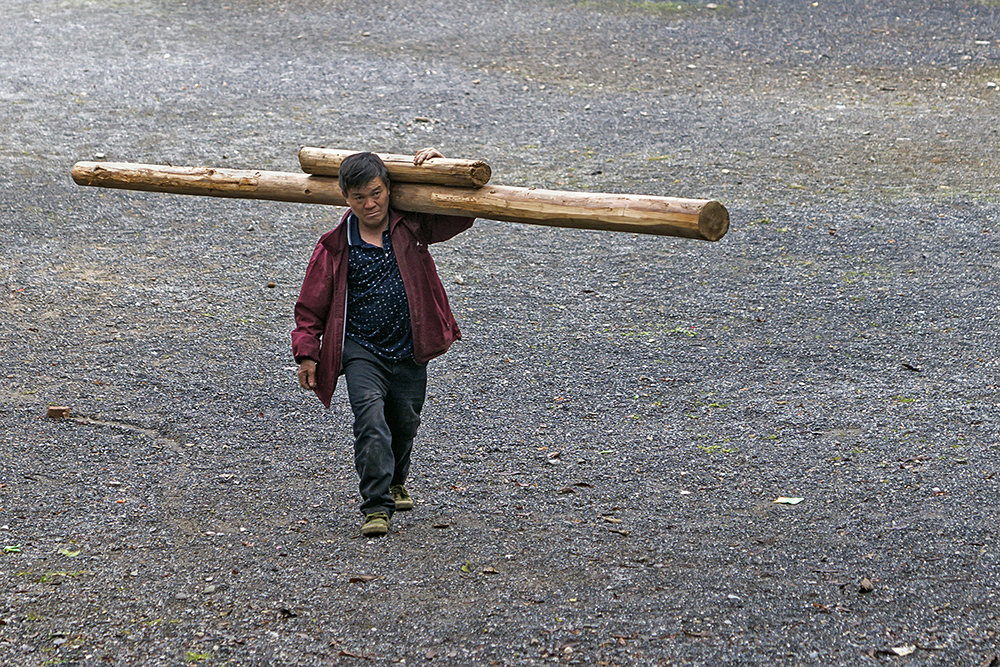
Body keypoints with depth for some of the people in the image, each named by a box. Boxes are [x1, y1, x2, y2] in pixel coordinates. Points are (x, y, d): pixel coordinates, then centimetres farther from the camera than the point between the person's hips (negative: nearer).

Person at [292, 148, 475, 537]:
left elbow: (461, 216, 4)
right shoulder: (336, 246, -4)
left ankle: (395, 482, 43)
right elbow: (312, 304, 3)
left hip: (409, 350, 2)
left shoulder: (412, 226, -1)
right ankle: (377, 506, -19)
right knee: (371, 419, -20)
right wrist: (307, 352, -2)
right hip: (361, 349, -2)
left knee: (405, 422, 14)